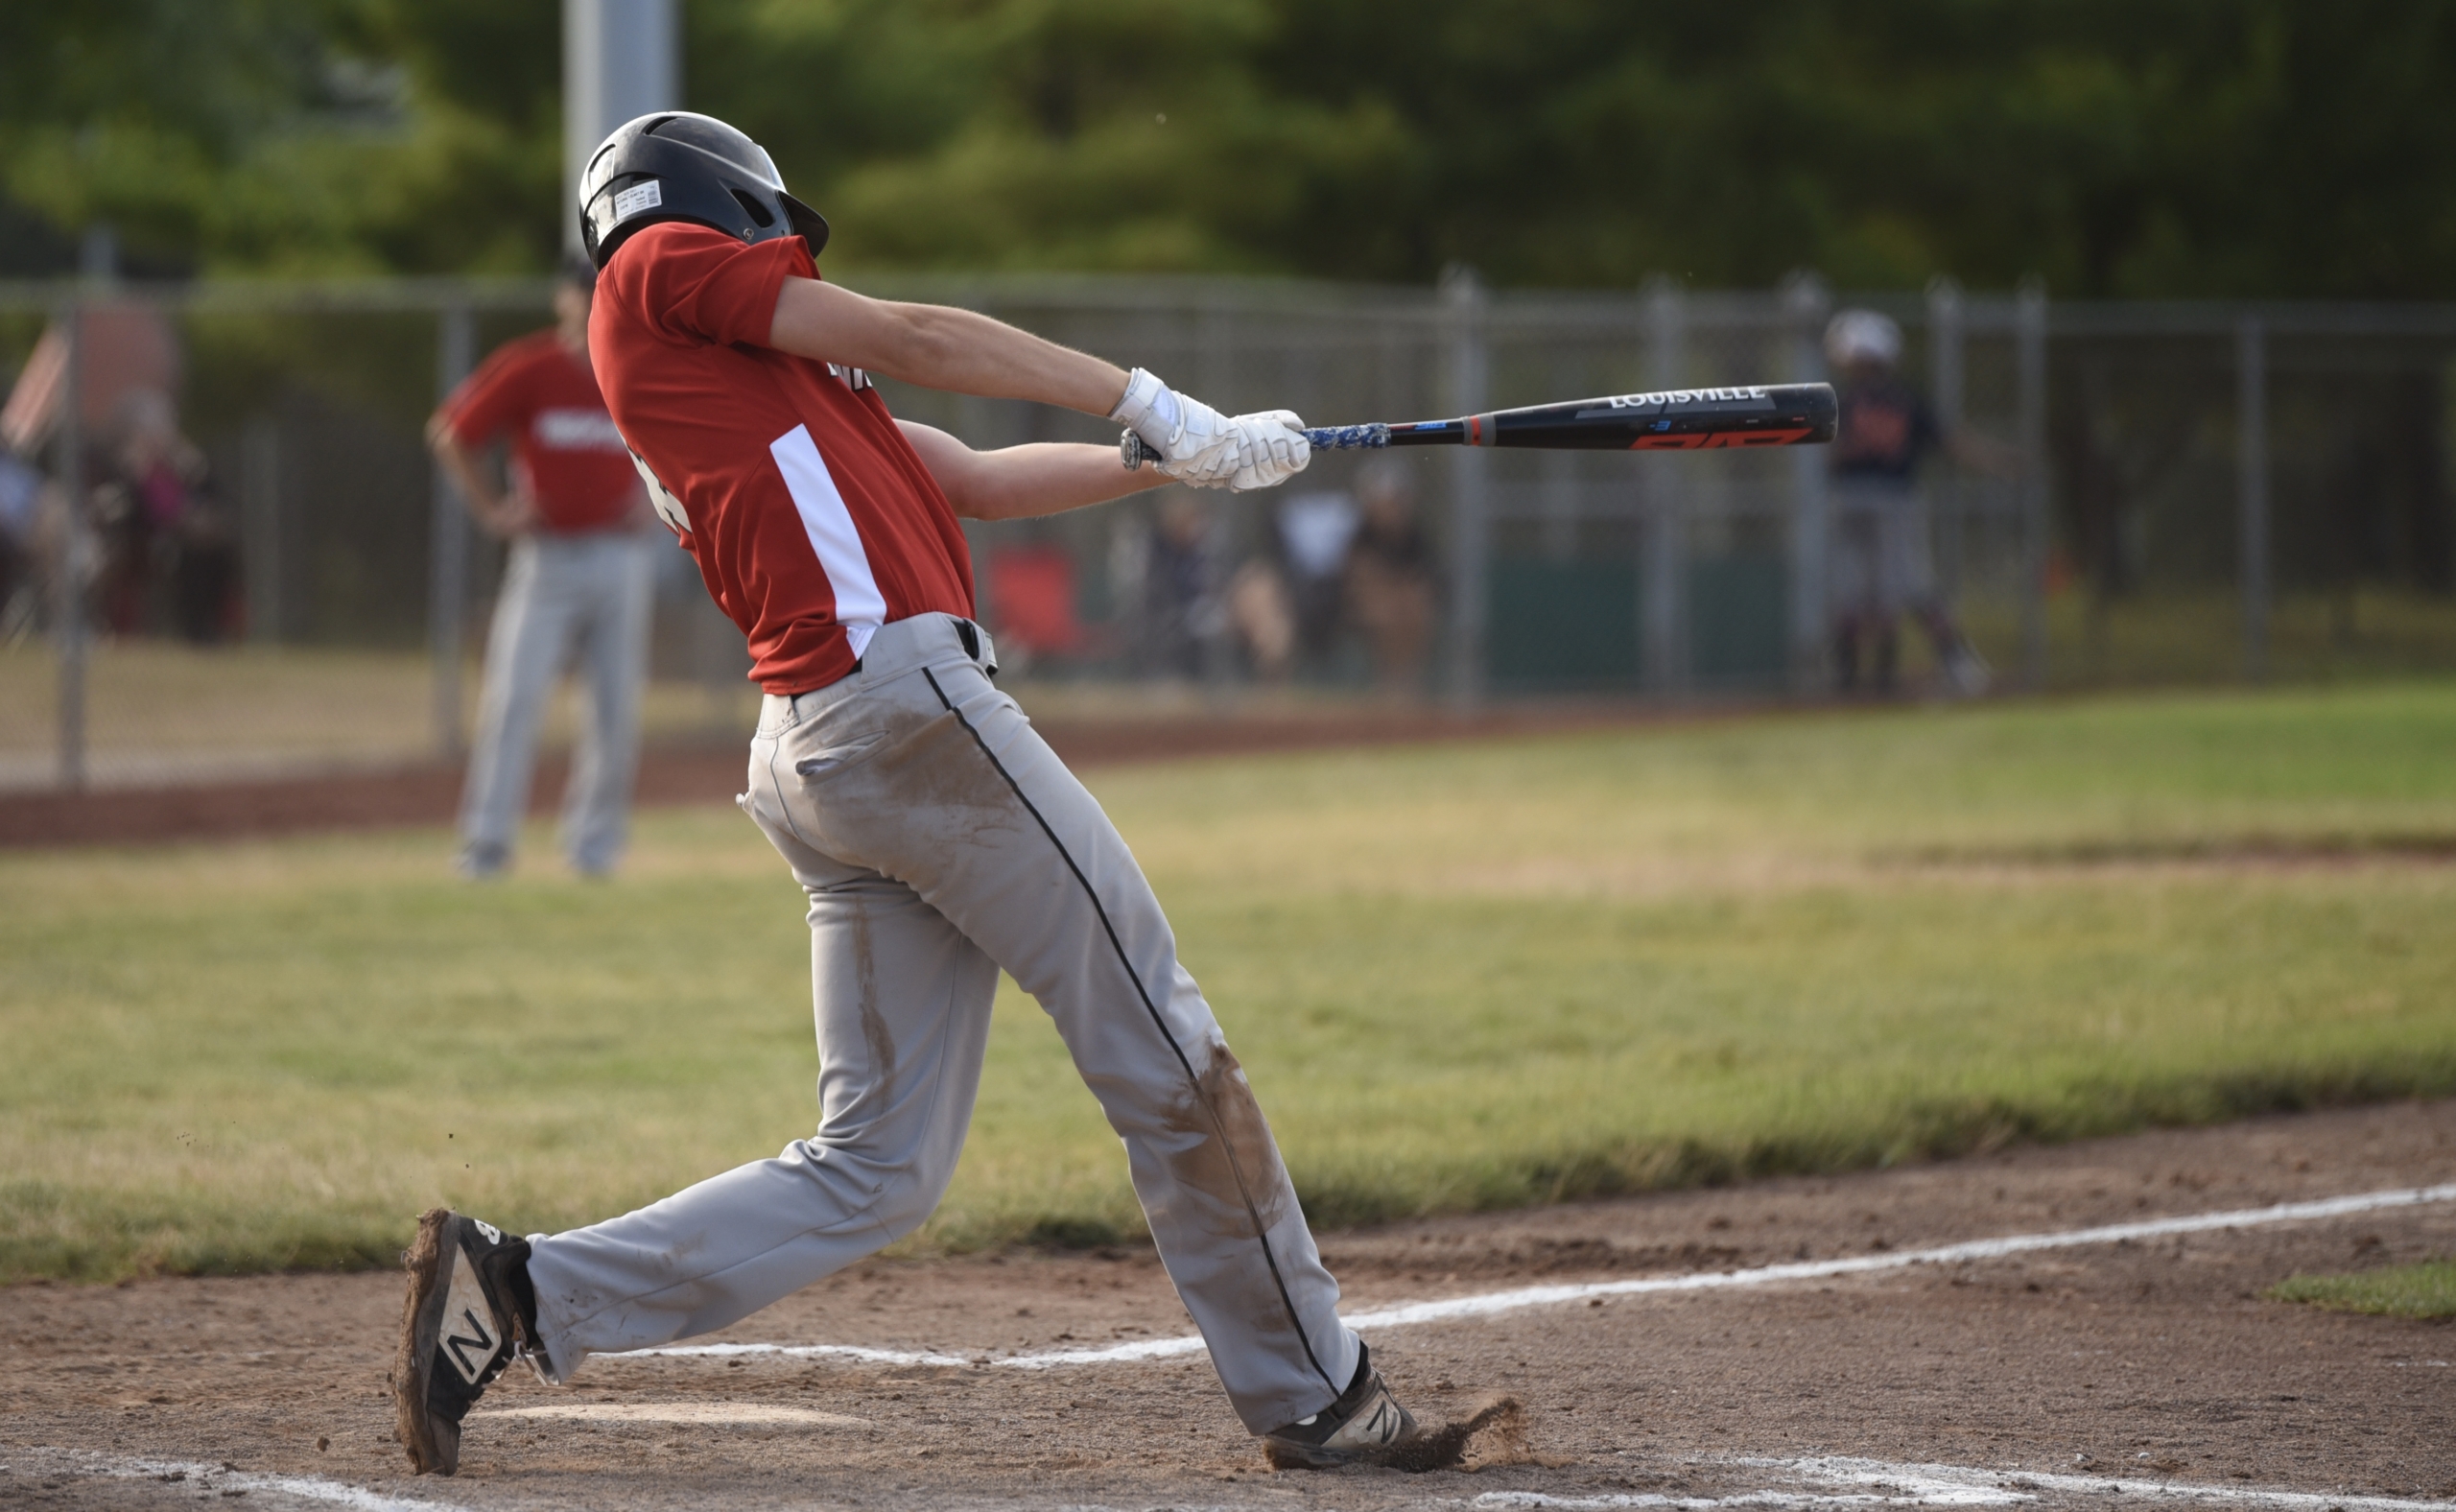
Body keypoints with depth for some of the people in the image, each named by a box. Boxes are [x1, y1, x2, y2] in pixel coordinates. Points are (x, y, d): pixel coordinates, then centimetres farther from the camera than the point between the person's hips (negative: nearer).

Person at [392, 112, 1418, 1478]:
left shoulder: (753, 382, 28)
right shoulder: (667, 261, 7)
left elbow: (980, 482, 28)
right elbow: (912, 340, 3)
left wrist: (1188, 457, 24)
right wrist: (1154, 407, 7)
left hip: (811, 753, 9)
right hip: (904, 691, -9)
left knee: (874, 1167, 6)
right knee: (1161, 1049, -1)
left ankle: (525, 1293, 0)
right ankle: (1316, 1398, 4)